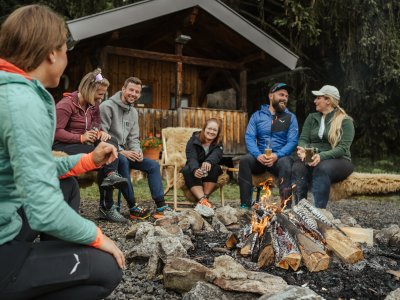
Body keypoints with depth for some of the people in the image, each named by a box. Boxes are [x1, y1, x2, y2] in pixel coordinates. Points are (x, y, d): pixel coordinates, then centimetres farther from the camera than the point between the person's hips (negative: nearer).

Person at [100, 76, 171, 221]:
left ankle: (161, 206, -5)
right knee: (122, 161, -38)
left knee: (153, 165, -3)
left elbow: (133, 138, 13)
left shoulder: (133, 112, 13)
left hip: (123, 151, 8)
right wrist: (121, 151, -24)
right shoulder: (107, 106, -11)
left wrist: (137, 151, -9)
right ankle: (133, 208, -31)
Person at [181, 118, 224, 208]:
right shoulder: (193, 141, -10)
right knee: (187, 170, -32)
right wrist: (195, 170, -51)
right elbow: (191, 158, -27)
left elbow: (216, 155, -30)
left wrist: (209, 162, -55)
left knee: (215, 168, -29)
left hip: (208, 171, 1)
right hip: (193, 169, -1)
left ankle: (205, 197, -32)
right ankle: (202, 200, -46)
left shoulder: (218, 144, -5)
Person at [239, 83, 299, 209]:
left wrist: (277, 155, -22)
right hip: (260, 157, 1)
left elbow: (292, 141, -3)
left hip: (280, 157, -1)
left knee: (286, 164, -34)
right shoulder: (257, 115, 11)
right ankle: (245, 204, -26)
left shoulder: (291, 117, 9)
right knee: (244, 160, -28)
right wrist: (258, 155, -20)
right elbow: (249, 137, -1)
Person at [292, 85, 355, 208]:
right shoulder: (311, 118, 16)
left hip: (338, 160, -3)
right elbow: (303, 139, 8)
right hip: (312, 159, 3)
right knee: (297, 167, -31)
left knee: (322, 168, -38)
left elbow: (343, 148, -10)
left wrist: (322, 156, -28)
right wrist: (302, 150, -18)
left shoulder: (345, 121, 1)